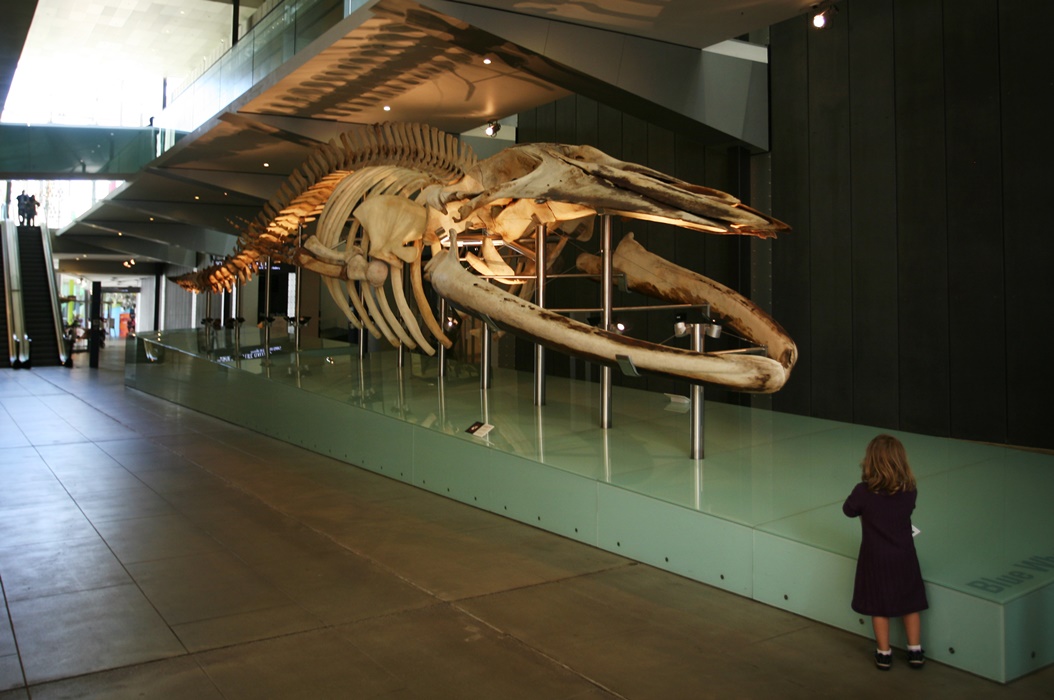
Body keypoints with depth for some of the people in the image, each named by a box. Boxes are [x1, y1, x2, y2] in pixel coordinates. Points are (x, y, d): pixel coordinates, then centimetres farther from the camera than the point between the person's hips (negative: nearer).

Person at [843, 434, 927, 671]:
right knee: (910, 604, 18)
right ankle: (915, 651, 27)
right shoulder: (909, 491, -12)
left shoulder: (864, 492, -21)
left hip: (876, 559, -2)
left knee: (879, 607, 13)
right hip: (905, 557, 2)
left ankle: (884, 654, 22)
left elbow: (848, 509, -4)